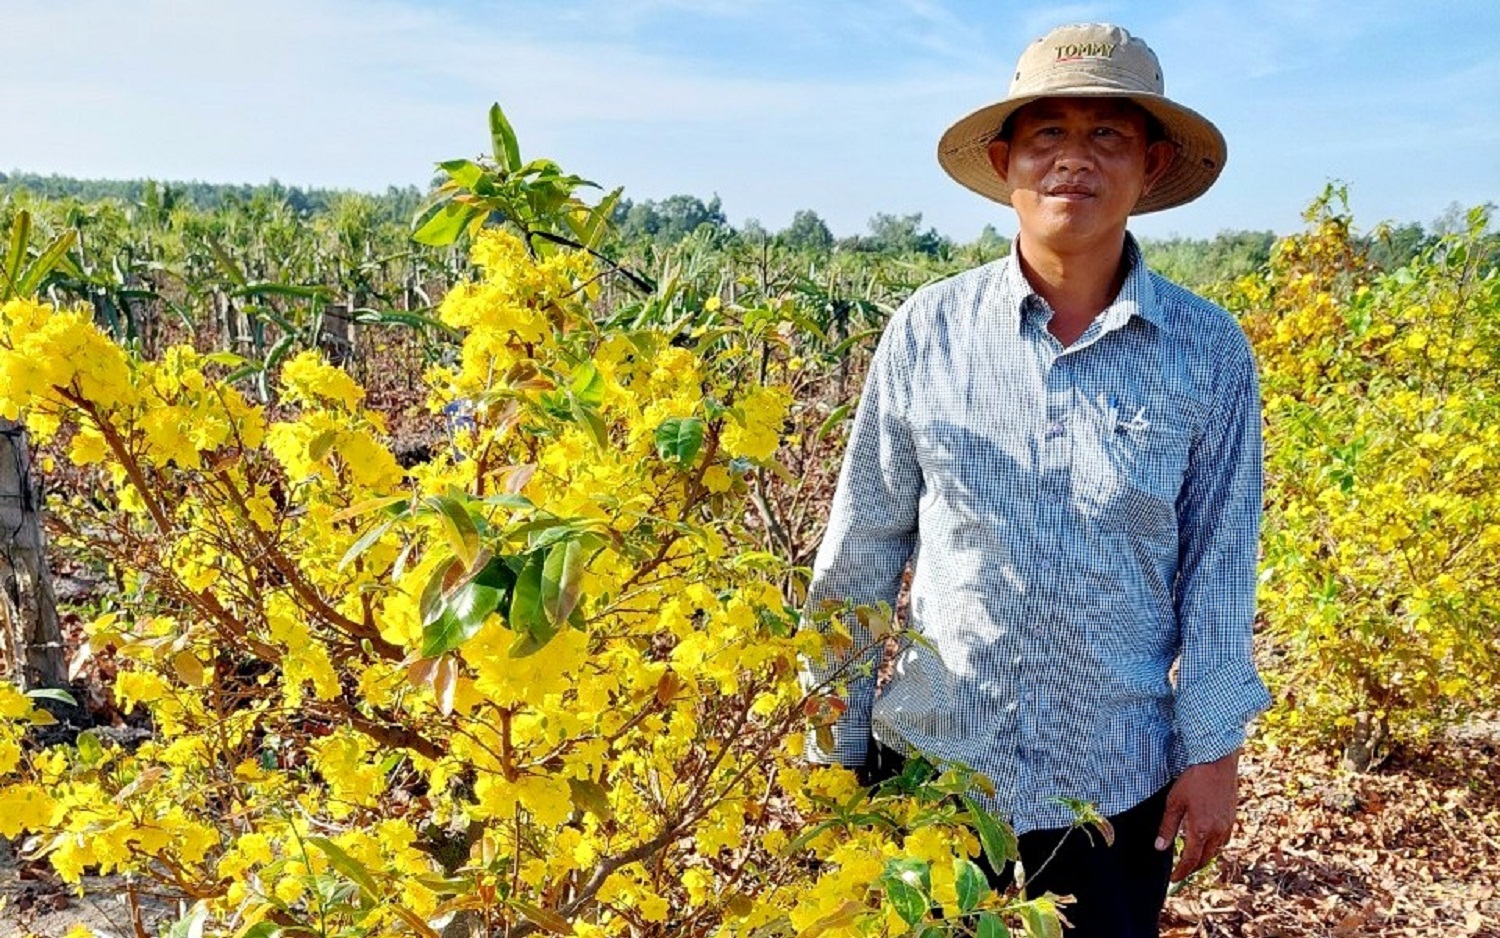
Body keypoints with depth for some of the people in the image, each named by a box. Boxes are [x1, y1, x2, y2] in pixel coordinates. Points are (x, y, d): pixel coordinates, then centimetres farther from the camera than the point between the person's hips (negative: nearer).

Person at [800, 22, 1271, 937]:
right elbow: (859, 554, -1)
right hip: (934, 762, 0)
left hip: (1120, 789, 0)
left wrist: (1213, 751, -1)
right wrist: (834, 745, 2)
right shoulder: (927, 332, -7)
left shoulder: (1210, 352, -6)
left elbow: (1220, 567, 0)